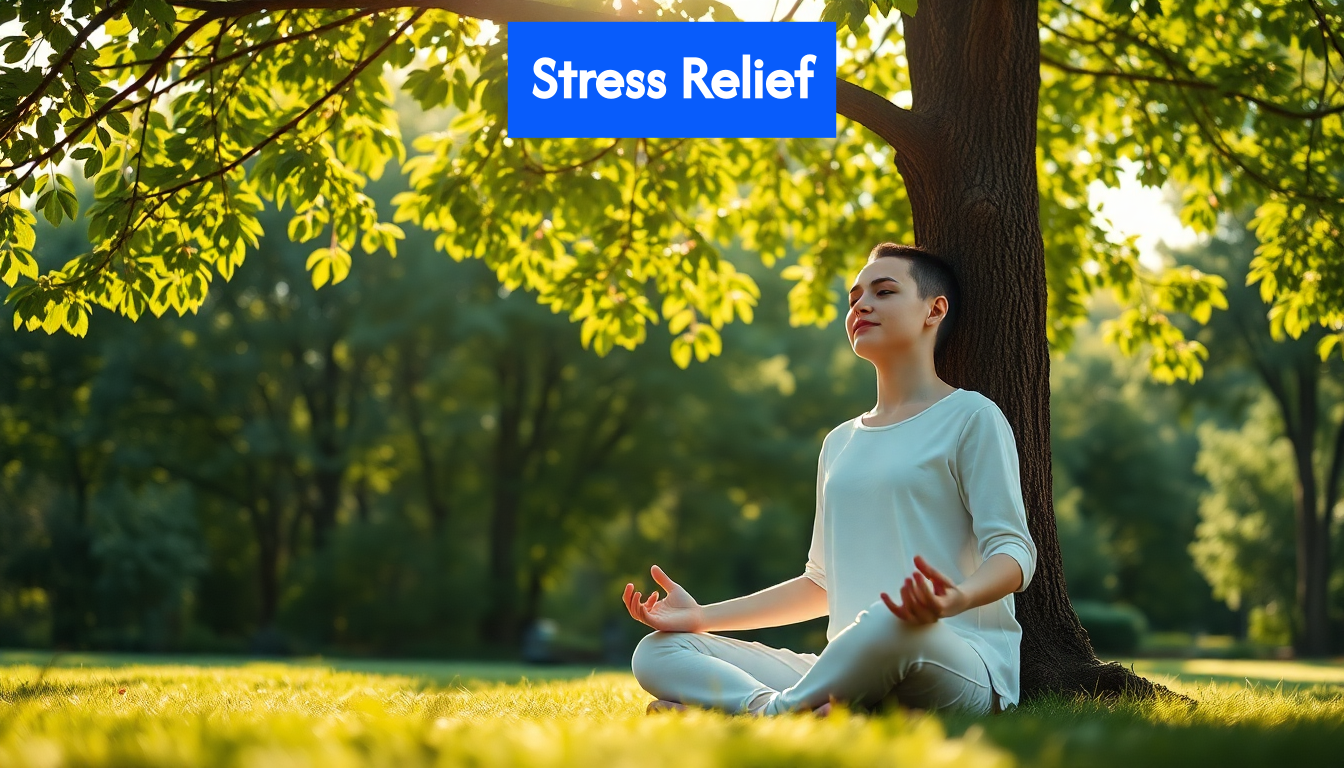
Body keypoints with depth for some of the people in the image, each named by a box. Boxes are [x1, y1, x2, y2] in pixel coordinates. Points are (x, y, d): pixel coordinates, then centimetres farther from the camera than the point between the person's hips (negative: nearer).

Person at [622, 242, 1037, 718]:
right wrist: (702, 616, 18)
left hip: (963, 665, -6)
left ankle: (767, 714, -24)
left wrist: (956, 599, -31)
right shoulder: (840, 444, 26)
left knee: (892, 622, -44)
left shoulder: (970, 417, 4)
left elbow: (1013, 551, -6)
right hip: (853, 671, 7)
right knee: (657, 653, -10)